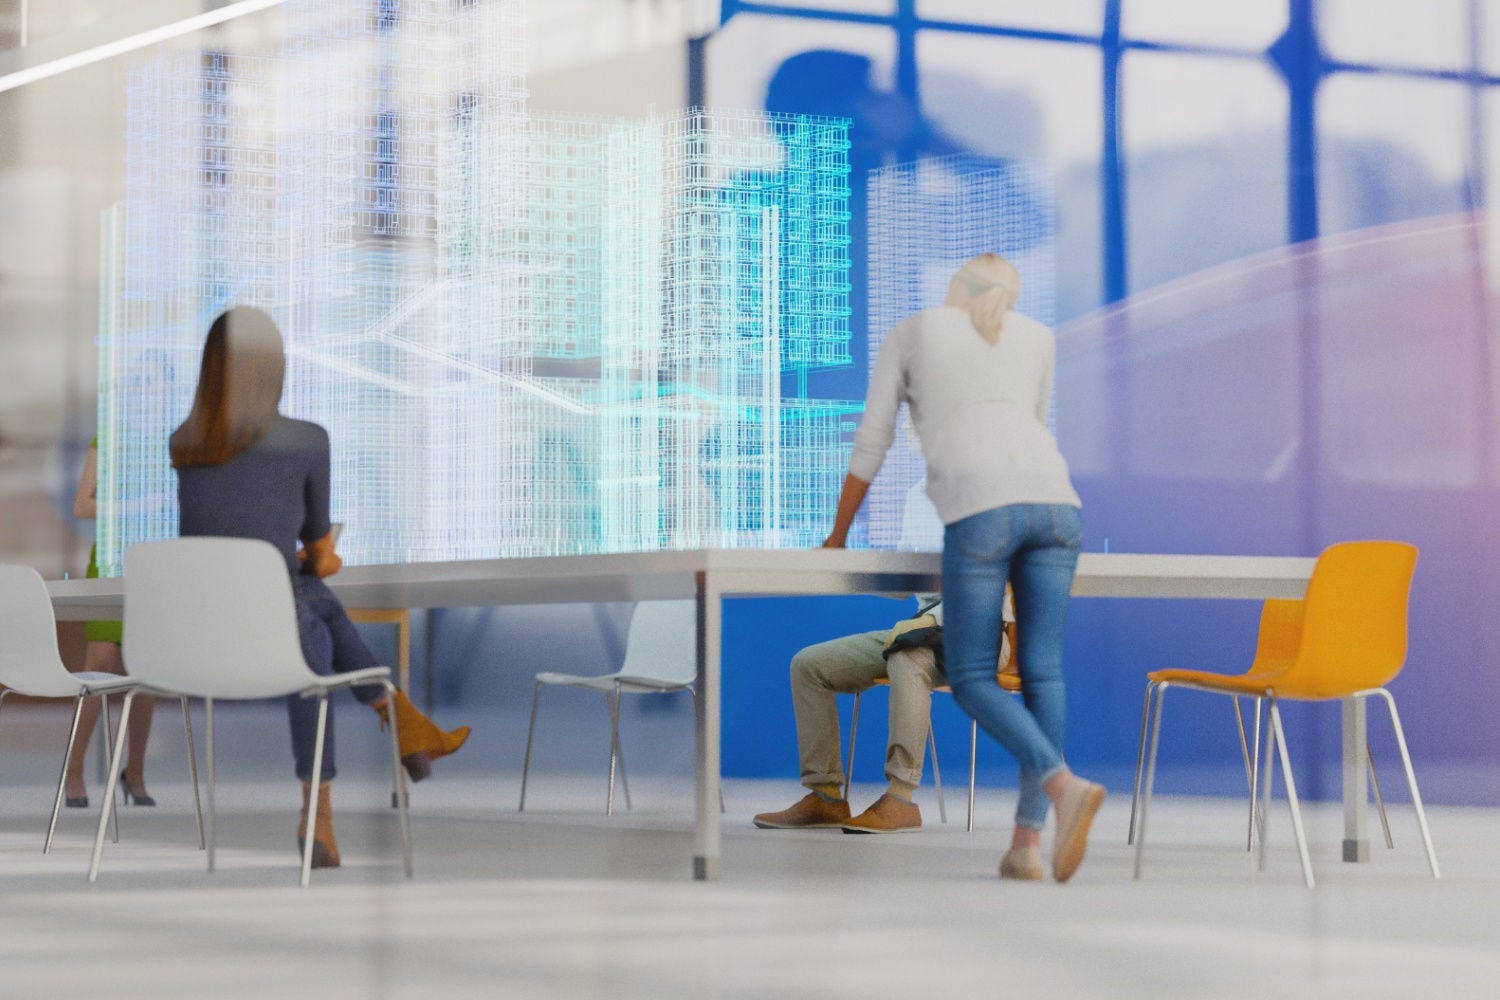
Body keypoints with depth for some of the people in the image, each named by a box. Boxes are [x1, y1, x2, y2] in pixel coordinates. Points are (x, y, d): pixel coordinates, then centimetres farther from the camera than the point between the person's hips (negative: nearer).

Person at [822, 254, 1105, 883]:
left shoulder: (907, 335, 20)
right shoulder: (1038, 336, 28)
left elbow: (870, 444, 22)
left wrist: (837, 535, 32)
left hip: (979, 511, -3)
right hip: (1054, 502, 4)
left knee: (971, 682, 2)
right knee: (1041, 672, 6)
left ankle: (1065, 788, -22)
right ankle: (1027, 842, -4)